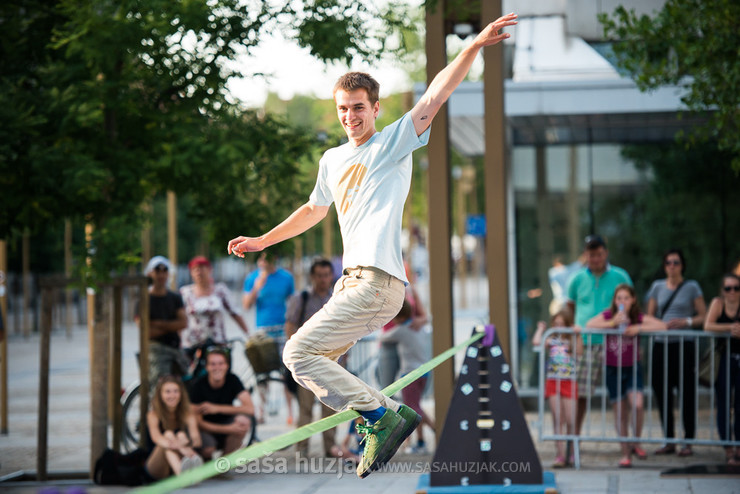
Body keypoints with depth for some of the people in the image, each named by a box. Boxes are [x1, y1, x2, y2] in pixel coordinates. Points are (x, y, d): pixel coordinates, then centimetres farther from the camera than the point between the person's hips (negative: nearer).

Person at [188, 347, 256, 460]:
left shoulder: (232, 380, -9)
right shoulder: (198, 385, -16)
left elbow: (250, 409, -20)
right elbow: (198, 422, -18)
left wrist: (217, 408, -27)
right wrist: (228, 429, -32)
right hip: (207, 429, -3)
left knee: (243, 420, -28)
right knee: (207, 450, -33)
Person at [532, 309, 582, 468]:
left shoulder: (572, 340, 6)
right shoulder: (551, 340, 7)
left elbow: (579, 351, -11)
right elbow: (536, 342, -9)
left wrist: (577, 335, -15)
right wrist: (541, 329, 5)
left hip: (569, 382, -1)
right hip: (553, 382, 1)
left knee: (570, 420, 0)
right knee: (558, 420, 0)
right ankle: (560, 454, 1)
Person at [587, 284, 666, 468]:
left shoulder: (639, 317, -5)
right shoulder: (608, 315, -4)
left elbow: (662, 326, -14)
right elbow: (589, 325, -18)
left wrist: (639, 328, -22)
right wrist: (612, 323, -25)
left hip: (632, 368, -1)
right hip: (613, 369, 1)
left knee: (637, 404, -20)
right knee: (620, 413, 4)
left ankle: (636, 442, 4)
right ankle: (625, 453, 14)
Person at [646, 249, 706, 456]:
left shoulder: (691, 287, 4)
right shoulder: (657, 286, 14)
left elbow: (704, 316, 3)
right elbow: (649, 316, 17)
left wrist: (686, 322, -13)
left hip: (684, 344, -3)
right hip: (661, 344, 4)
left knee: (686, 393, -5)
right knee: (662, 392, 3)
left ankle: (688, 441, 1)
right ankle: (669, 441, 13)